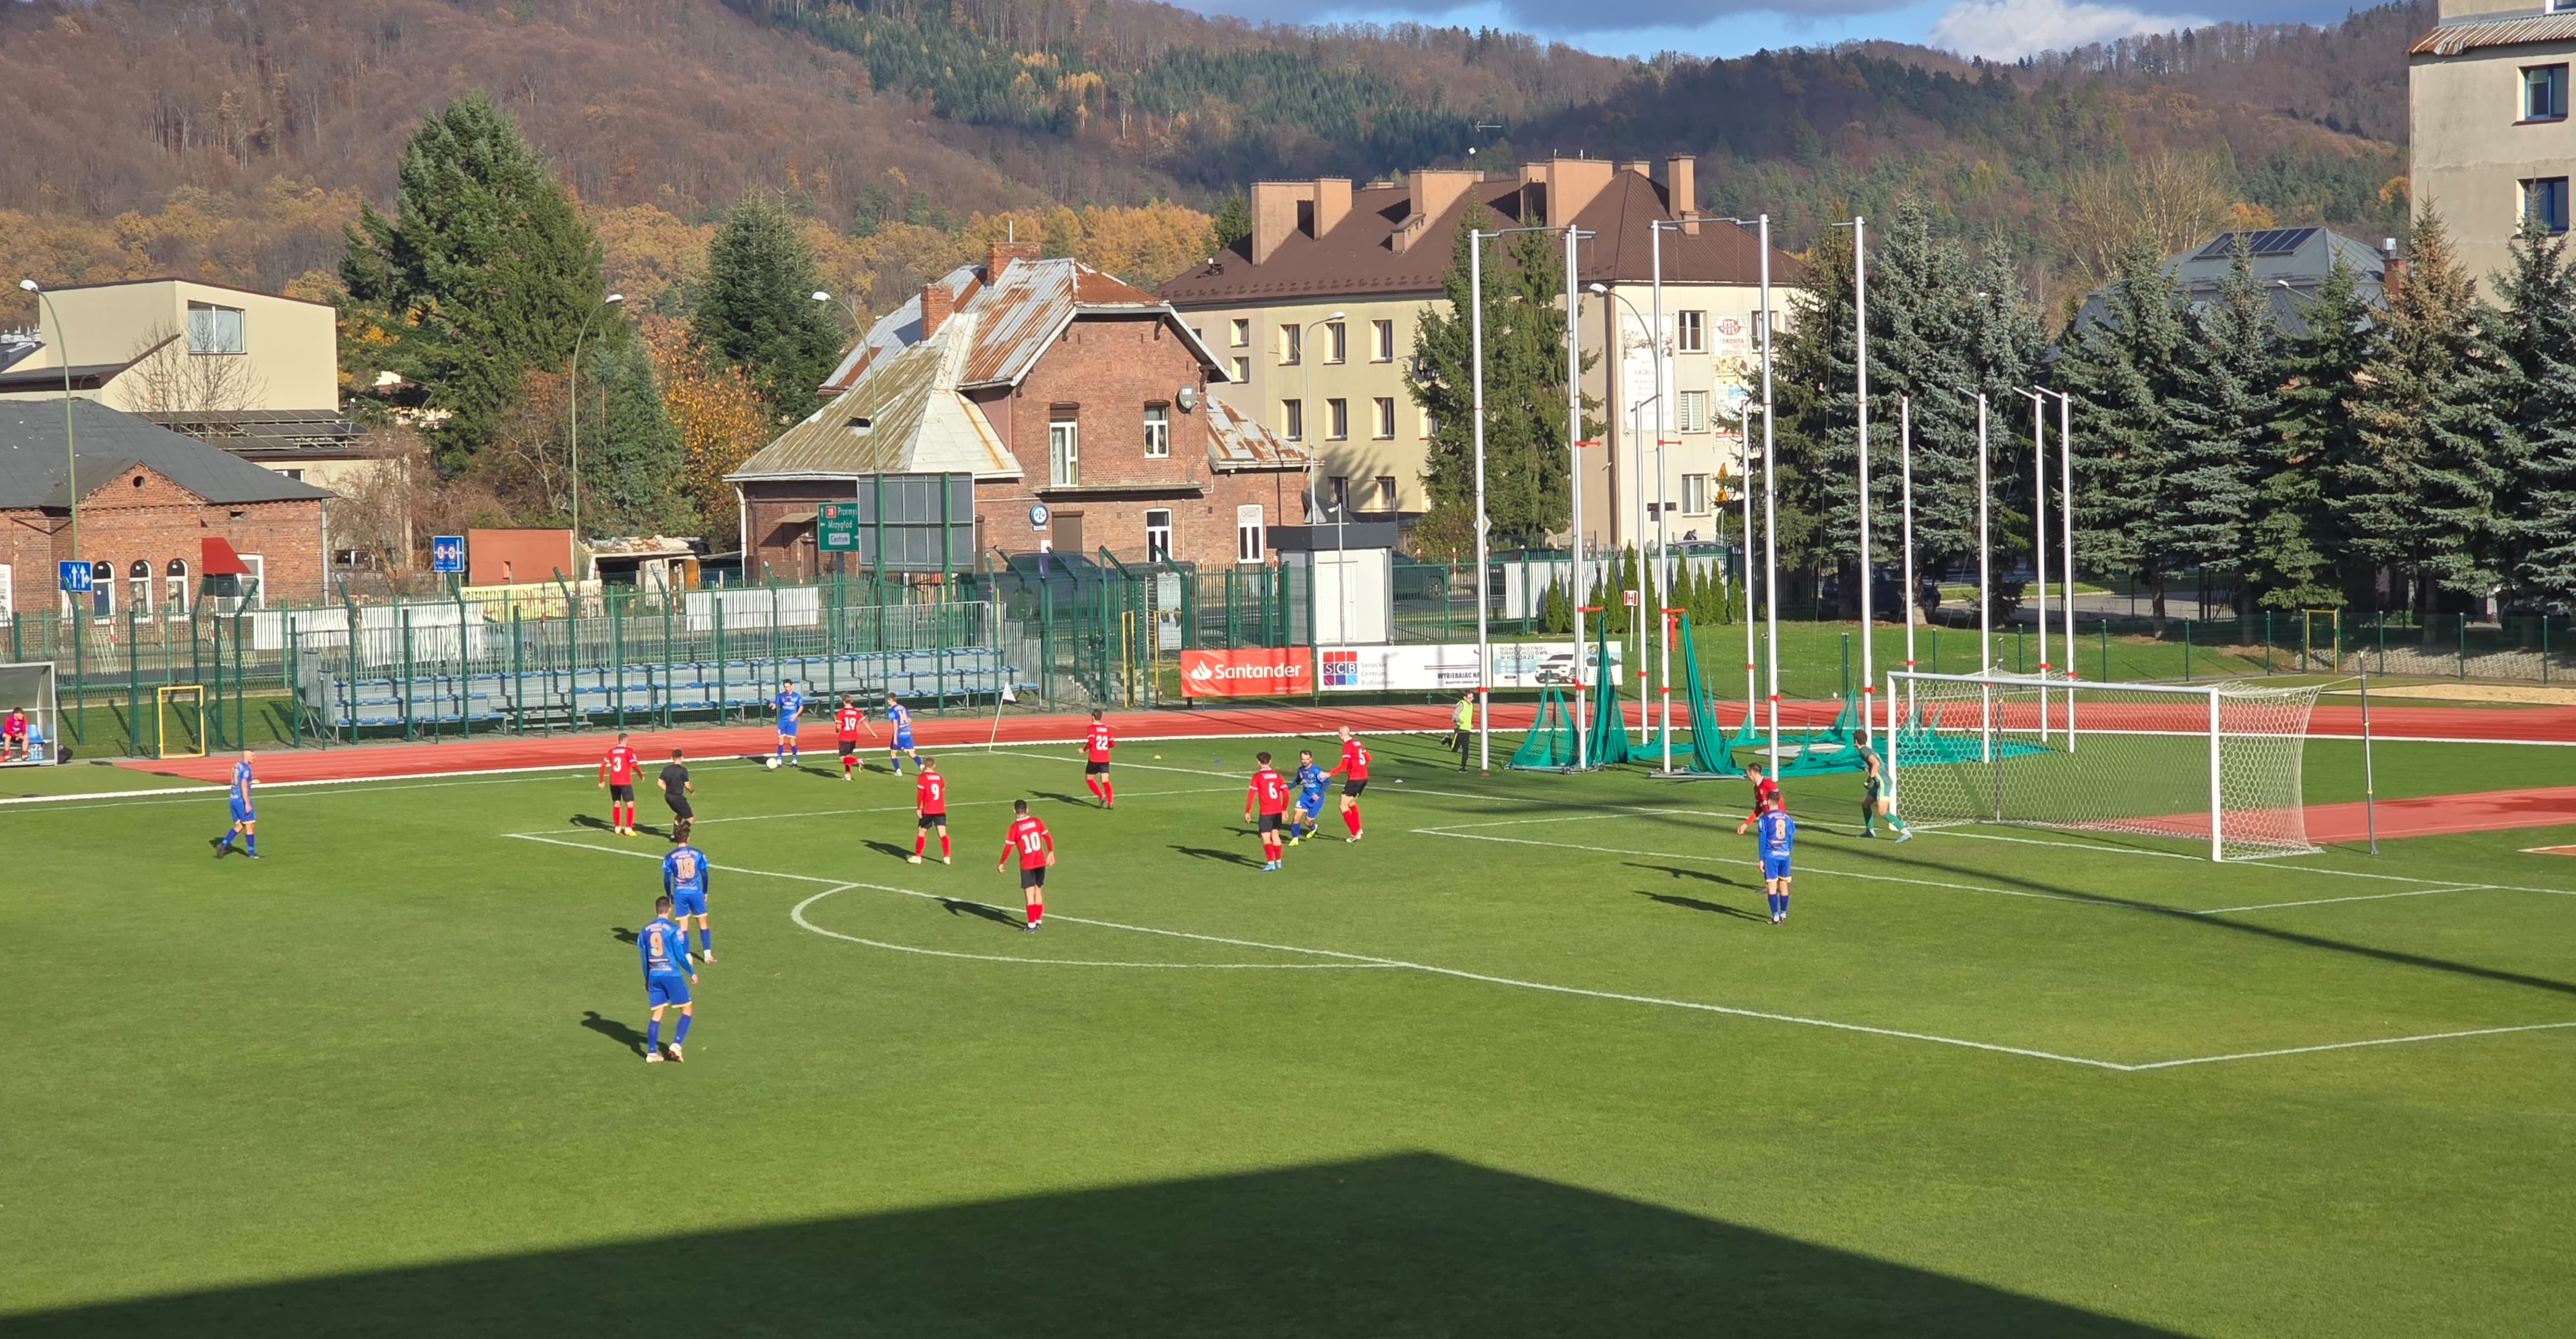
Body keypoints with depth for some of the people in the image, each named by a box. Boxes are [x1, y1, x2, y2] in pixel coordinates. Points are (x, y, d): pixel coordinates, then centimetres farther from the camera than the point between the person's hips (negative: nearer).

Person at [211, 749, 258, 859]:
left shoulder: (236, 766, 12)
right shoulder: (245, 769, -15)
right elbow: (244, 786, -23)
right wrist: (247, 803, -24)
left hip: (233, 799, 9)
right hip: (242, 800, -9)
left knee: (239, 826, 14)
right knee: (250, 826, 2)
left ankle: (223, 845, 1)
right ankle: (251, 852, 7)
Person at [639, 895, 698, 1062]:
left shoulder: (646, 931, 7)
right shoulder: (673, 929, -9)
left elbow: (644, 958, 12)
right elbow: (680, 956, -10)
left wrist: (647, 979, 23)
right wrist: (691, 973, 3)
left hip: (654, 975, 5)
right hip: (672, 974, -5)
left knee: (657, 1014, 10)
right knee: (687, 1010, 7)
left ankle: (652, 1052, 5)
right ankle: (677, 1044, -7)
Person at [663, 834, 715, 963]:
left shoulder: (670, 858, -4)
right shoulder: (698, 854, -3)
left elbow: (667, 880, 0)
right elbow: (704, 875, 4)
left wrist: (669, 896, 12)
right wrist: (705, 892, 16)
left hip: (680, 894, 0)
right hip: (696, 892, 0)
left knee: (683, 926, 5)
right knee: (703, 924, 13)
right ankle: (708, 954, 13)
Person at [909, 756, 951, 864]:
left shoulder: (922, 778, -5)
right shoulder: (940, 778, 9)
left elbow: (920, 794, -11)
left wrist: (918, 808, -5)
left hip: (928, 811, -4)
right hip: (941, 810, 4)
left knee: (921, 832, 9)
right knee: (943, 834, 2)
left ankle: (917, 857, 13)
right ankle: (946, 857, -4)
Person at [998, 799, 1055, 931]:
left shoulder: (1015, 828, -10)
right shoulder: (1037, 822, 0)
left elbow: (1008, 848, -10)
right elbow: (1048, 837, 5)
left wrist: (1001, 864, 1)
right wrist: (1051, 853, 18)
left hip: (1027, 865, -4)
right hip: (1041, 862, 4)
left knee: (1030, 894, 0)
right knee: (1038, 891, 17)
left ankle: (1031, 924, 1)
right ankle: (1038, 920, 24)